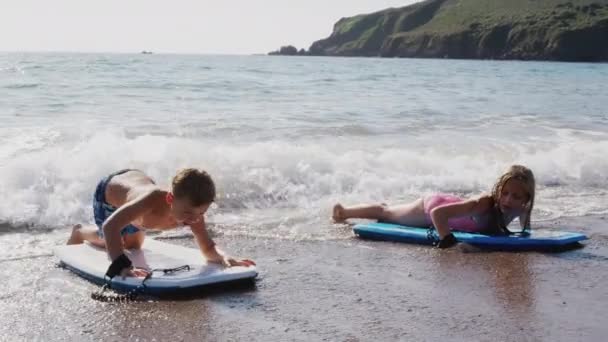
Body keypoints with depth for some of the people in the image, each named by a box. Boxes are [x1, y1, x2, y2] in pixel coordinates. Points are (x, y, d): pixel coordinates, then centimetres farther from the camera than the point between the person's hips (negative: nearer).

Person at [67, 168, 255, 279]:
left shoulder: (193, 211, -36)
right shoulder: (152, 199, -52)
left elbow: (208, 248, -27)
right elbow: (110, 226, -58)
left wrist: (224, 258, -50)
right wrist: (122, 267, -68)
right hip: (109, 190, -5)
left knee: (132, 245, 25)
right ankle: (79, 232, 44)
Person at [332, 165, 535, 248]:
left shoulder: (521, 209, -26)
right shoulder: (483, 204, -46)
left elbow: (526, 232, -1)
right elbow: (438, 212, -49)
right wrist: (448, 241, -54)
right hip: (434, 207, -6)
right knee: (386, 213, 21)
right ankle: (343, 211, 45)